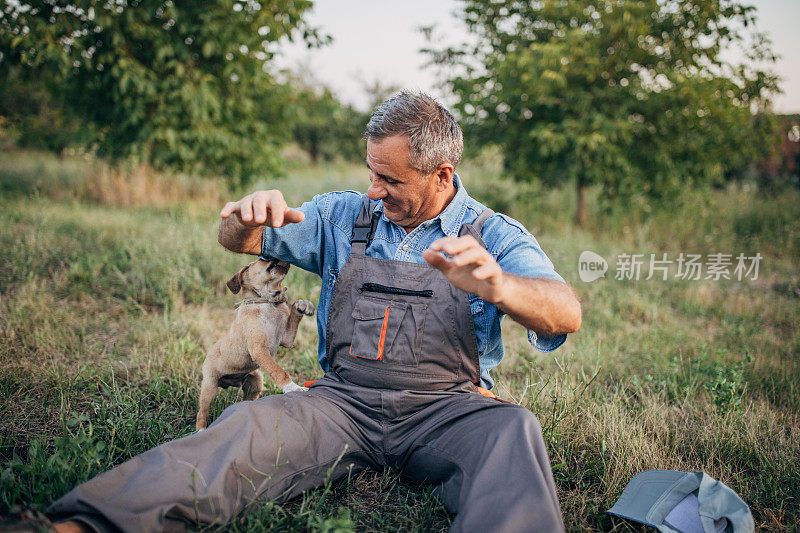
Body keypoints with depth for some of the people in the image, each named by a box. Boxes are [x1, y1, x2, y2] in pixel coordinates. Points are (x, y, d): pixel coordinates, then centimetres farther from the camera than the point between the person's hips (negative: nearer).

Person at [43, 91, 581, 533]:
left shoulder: (496, 236, 2)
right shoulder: (345, 215, 11)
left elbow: (567, 315, -14)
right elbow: (239, 241, 11)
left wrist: (498, 287, -38)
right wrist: (249, 216, -16)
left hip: (445, 409, -1)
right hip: (344, 400, 1)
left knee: (513, 430, -33)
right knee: (248, 426, -28)